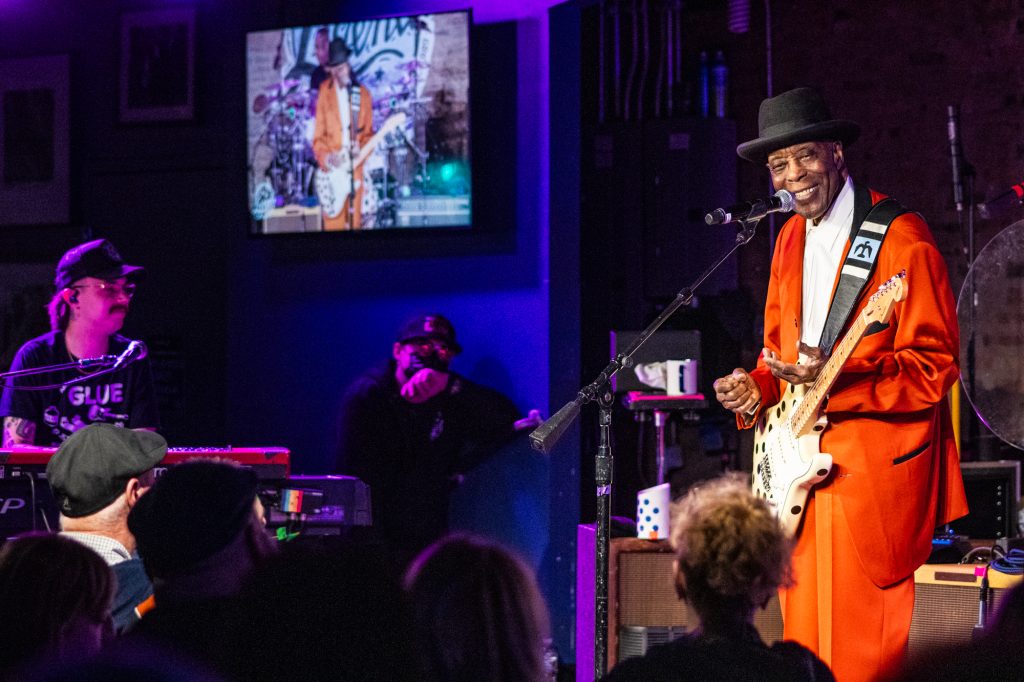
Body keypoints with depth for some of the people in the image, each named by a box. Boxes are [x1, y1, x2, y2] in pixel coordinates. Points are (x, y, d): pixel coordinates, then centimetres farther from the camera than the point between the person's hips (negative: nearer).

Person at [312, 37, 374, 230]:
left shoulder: (362, 94, 6)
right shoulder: (324, 92, 1)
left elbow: (368, 133, 11)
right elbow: (318, 136, 2)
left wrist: (361, 149, -10)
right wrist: (326, 157, -15)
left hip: (354, 170, 2)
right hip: (332, 170, -2)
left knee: (354, 223, 5)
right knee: (334, 224, -2)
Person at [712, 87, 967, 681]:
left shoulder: (902, 240, -12)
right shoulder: (791, 239, 13)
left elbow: (935, 366, -16)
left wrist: (835, 381, -26)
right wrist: (758, 387, 1)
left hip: (874, 478, -8)